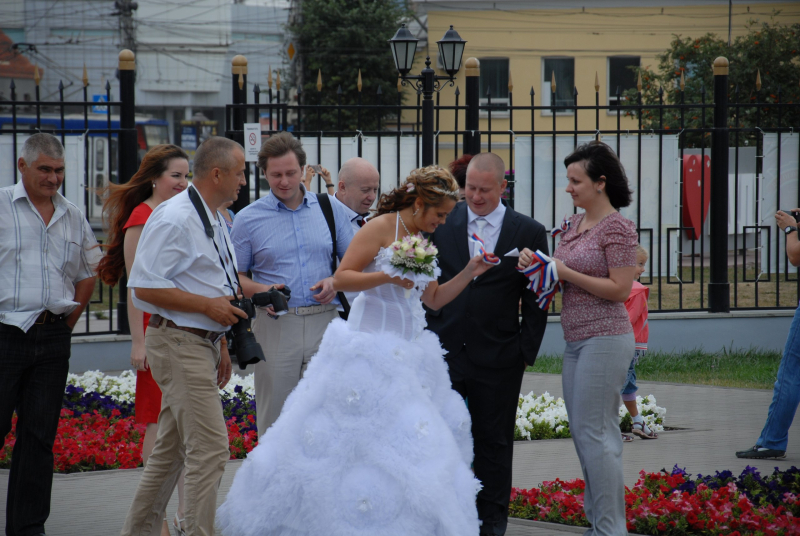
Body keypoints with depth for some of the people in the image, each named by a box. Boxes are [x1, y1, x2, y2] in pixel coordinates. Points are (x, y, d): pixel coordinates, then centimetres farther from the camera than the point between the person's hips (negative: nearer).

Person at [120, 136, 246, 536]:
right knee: (210, 450, -13)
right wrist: (208, 305, -19)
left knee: (172, 450, 14)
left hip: (201, 343, 10)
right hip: (179, 344, -10)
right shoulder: (174, 219, -16)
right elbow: (144, 287, -20)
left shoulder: (214, 222, 16)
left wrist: (221, 346, 23)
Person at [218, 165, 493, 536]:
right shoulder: (381, 228, -9)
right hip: (371, 348, -8)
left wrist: (469, 273, 7)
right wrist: (387, 277, -25)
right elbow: (341, 278, -13)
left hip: (409, 350, 8)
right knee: (350, 434, -7)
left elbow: (434, 299, 19)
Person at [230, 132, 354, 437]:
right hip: (275, 327, -1)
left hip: (324, 323, 1)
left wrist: (336, 281, -6)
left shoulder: (330, 209, 9)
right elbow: (234, 275, 6)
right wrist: (260, 290, -13)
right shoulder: (248, 218, 4)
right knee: (274, 418, 1)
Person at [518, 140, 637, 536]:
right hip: (576, 340, 9)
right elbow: (560, 274, 17)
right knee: (587, 433, 10)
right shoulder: (575, 224, 14)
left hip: (605, 339, -9)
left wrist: (565, 272, -15)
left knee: (593, 433, -9)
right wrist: (536, 263, -4)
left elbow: (620, 289, -16)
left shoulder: (617, 228, -11)